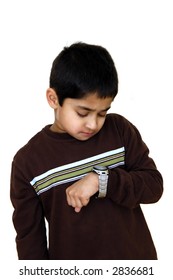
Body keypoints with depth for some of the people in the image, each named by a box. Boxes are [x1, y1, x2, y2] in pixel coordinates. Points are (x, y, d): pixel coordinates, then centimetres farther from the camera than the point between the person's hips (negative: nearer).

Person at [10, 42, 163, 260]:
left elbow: (154, 185, -8)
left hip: (135, 260, 2)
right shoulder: (28, 161, -11)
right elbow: (29, 234, -5)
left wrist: (101, 179, -23)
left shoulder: (120, 130, -8)